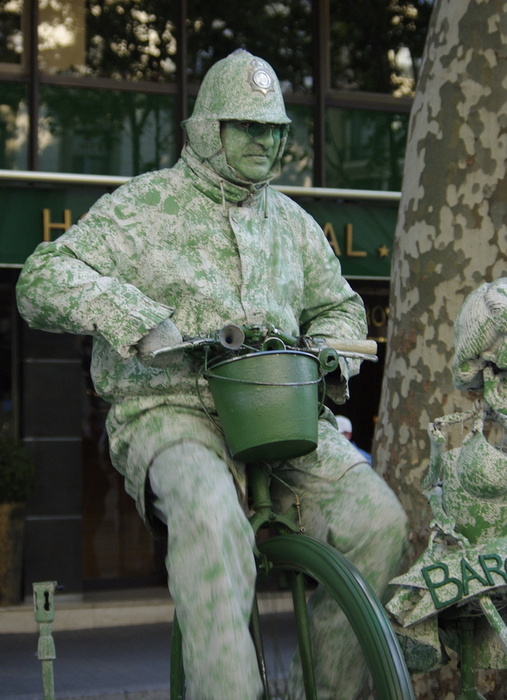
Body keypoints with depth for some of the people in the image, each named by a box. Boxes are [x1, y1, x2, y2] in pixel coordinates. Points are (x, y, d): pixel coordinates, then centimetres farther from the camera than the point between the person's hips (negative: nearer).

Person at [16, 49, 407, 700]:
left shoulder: (291, 221, 20)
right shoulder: (142, 206, 3)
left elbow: (338, 304, 31)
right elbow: (42, 281, -8)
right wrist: (137, 319, -24)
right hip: (169, 413, -4)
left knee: (375, 516, -21)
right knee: (212, 517, -39)